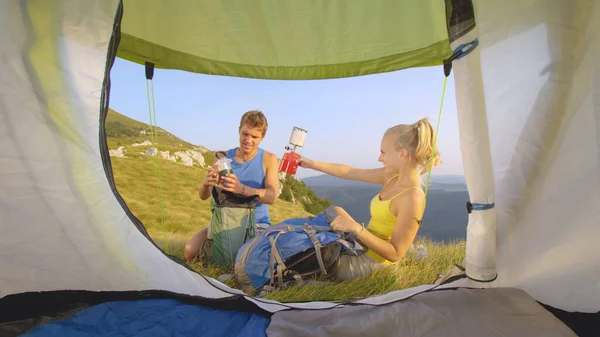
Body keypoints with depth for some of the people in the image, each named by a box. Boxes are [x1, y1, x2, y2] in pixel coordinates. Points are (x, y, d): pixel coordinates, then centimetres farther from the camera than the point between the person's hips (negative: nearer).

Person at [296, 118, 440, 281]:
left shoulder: (412, 197, -29)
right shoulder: (392, 176, -5)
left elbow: (395, 254, -26)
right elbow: (349, 172, 0)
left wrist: (356, 228, -33)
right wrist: (312, 164, 3)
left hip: (372, 262, -8)